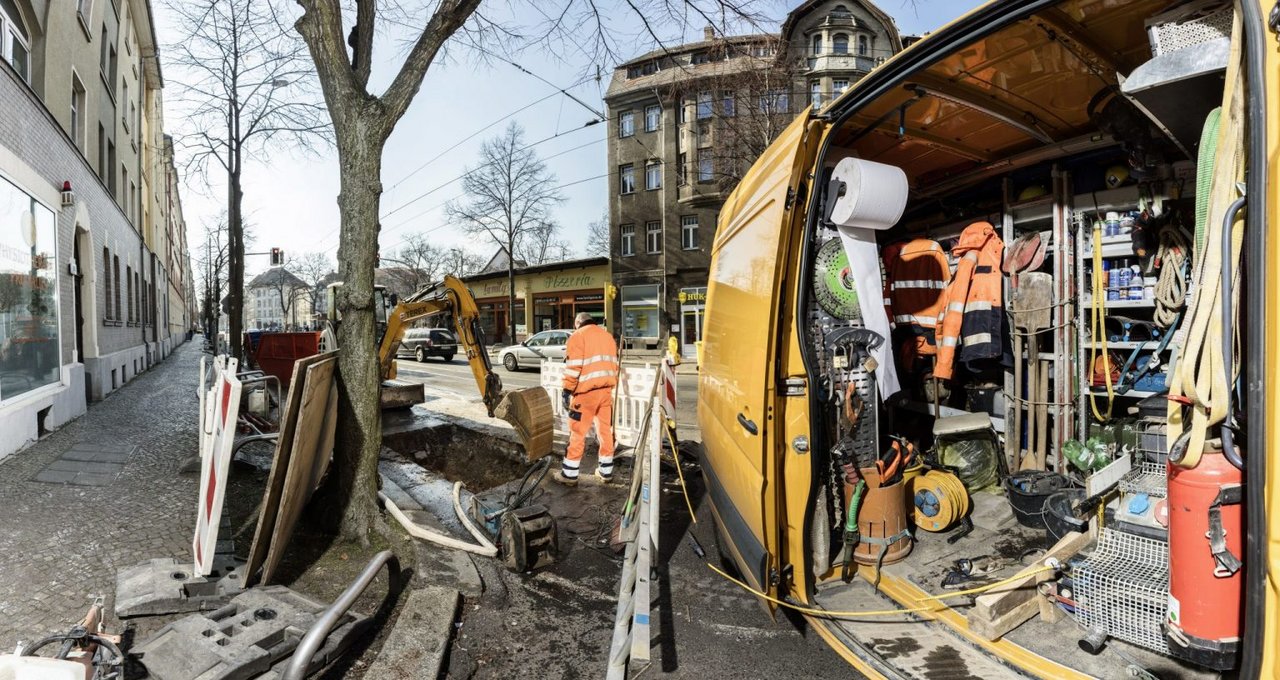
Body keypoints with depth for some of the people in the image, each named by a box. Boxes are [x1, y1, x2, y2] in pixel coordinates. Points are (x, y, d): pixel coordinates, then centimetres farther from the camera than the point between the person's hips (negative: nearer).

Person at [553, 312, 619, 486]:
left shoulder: (578, 335, -4)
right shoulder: (607, 335, 17)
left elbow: (573, 367, -12)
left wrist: (566, 390, -7)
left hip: (586, 392, -6)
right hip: (606, 390, 6)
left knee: (577, 434, 0)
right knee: (606, 431, 12)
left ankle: (569, 475, 6)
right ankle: (606, 472, 20)